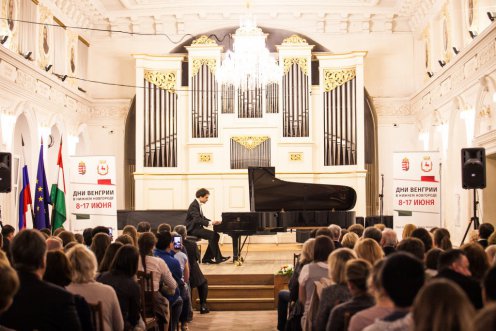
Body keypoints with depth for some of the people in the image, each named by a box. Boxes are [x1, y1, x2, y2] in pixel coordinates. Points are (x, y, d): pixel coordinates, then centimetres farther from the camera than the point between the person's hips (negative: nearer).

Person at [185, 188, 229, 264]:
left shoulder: (198, 205, 14)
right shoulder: (194, 205, -17)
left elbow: (202, 218, 21)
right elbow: (197, 219, -28)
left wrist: (212, 222, 5)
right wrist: (210, 223, -33)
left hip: (197, 228, 10)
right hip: (193, 229, -10)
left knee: (215, 235, -2)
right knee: (212, 235, -23)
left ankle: (207, 258, -1)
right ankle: (218, 258, -16)